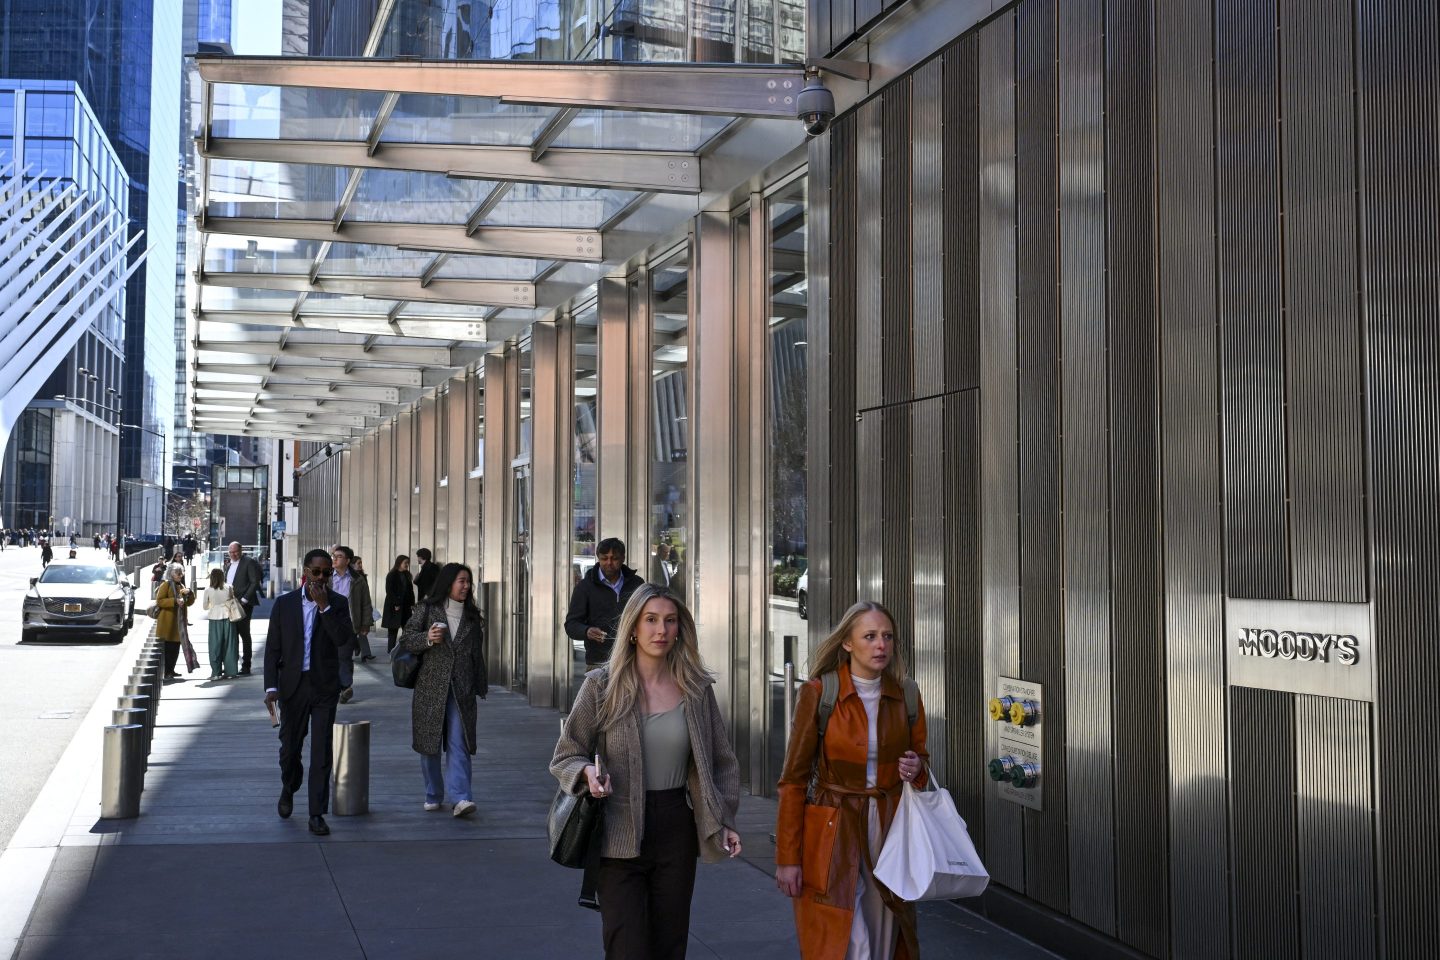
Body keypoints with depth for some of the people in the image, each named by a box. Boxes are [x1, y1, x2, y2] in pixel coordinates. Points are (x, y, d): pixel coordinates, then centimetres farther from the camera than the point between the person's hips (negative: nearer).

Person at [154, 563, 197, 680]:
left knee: (176, 648, 9)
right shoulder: (166, 584, -4)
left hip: (179, 621, 7)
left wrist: (190, 593, 1)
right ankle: (166, 672, -7)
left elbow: (189, 602, 20)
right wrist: (175, 601, -21)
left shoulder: (181, 586, 19)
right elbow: (159, 601, -12)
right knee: (168, 648, -8)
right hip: (167, 621, -7)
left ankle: (171, 670, 18)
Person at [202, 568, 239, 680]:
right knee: (228, 645, 7)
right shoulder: (229, 588, -3)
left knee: (215, 645, 4)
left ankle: (216, 672, 1)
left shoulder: (208, 590, -3)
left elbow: (205, 607, 5)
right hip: (227, 617, 1)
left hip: (215, 618, -1)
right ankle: (229, 671, 7)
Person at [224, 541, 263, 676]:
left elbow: (255, 582, -12)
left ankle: (246, 666, 1)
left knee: (244, 634, -3)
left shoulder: (249, 562, -6)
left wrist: (244, 599, -16)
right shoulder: (229, 564, 17)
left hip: (243, 604, -7)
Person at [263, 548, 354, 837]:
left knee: (321, 752, -3)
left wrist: (324, 607, -19)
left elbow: (343, 639, -15)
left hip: (324, 686, -1)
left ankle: (317, 814, 2)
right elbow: (273, 648, 3)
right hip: (293, 685, 1)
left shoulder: (338, 604, 1)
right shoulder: (285, 603, 3)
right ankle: (288, 788, 42)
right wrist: (271, 686, -6)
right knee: (289, 747, 11)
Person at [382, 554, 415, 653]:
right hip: (394, 607, -5)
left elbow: (410, 590, 13)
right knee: (393, 630, -1)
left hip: (405, 607, 5)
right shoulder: (392, 575, -5)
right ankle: (391, 650, 2)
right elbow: (389, 591, -10)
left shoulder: (407, 575, 13)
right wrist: (396, 604, -15)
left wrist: (412, 603, 4)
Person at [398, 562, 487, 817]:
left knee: (458, 744, -9)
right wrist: (427, 639, -19)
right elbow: (405, 640, 0)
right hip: (430, 688, -1)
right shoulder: (427, 610, 3)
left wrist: (481, 687, 16)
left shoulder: (472, 616, 12)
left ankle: (460, 798, -17)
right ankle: (433, 795, 21)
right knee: (430, 743, 7)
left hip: (461, 691, 1)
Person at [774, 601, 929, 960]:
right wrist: (787, 858, -9)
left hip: (889, 829, 4)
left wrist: (915, 769, -7)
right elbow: (794, 778, -6)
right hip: (834, 834, -4)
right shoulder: (818, 692, -9)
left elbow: (920, 756, 18)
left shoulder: (906, 694, 2)